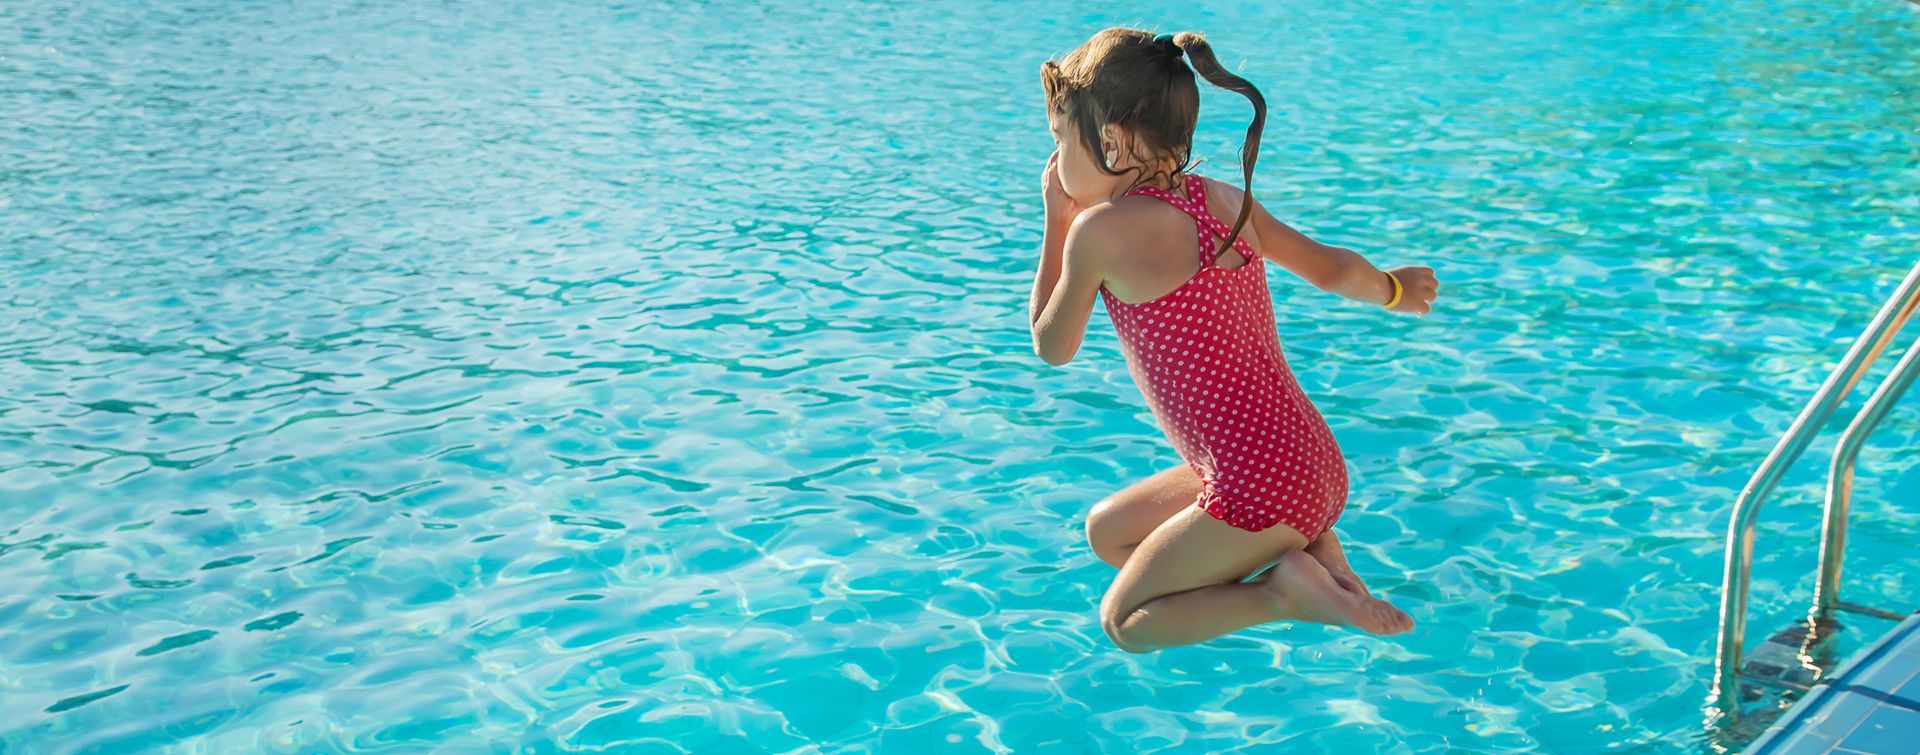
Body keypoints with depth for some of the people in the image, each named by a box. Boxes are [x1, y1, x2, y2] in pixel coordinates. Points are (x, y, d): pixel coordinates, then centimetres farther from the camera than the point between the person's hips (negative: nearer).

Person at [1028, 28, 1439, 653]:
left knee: (1121, 621, 10)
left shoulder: (1101, 229, -13)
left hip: (1259, 489, -8)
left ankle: (1285, 592, -6)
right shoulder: (1224, 199, 7)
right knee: (1106, 531, 23)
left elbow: (1051, 347, 2)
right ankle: (1305, 548, 8)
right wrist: (1394, 289, 43)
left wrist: (1057, 221, 11)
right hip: (1318, 467, 8)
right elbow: (1331, 267, 21)